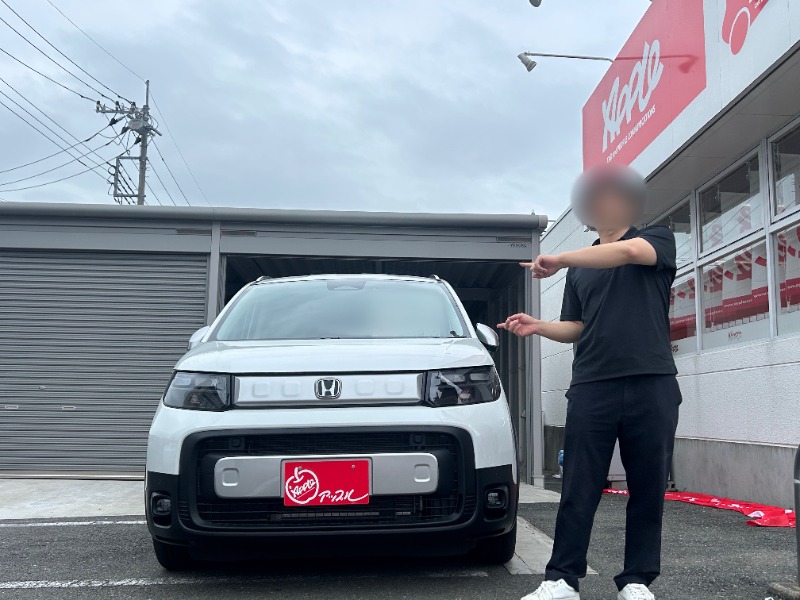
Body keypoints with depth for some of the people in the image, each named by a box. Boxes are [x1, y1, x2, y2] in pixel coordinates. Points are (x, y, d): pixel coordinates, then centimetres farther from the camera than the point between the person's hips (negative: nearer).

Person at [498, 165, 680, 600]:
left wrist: (559, 259, -15)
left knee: (648, 489, 2)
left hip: (652, 384, -2)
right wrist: (539, 326, 1)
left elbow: (630, 251, -15)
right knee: (579, 490, 0)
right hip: (591, 387, 3)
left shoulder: (657, 239, 8)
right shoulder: (580, 268, 20)